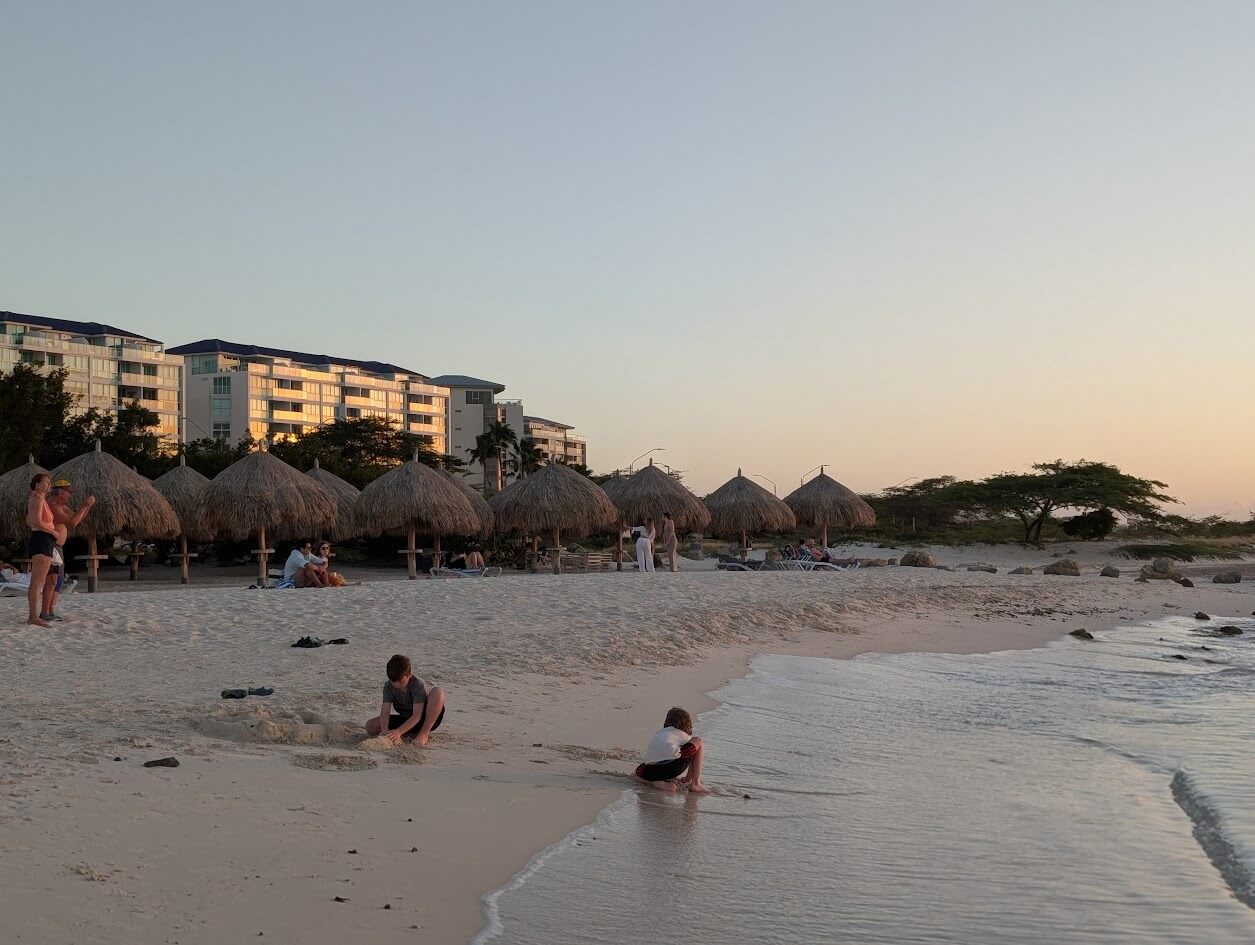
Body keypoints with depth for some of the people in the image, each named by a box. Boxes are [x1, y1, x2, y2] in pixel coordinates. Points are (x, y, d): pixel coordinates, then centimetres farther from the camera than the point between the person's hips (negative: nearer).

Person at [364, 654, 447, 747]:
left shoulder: (419, 685, -25)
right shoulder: (388, 686, -12)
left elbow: (417, 716, -32)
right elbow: (385, 712, -20)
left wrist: (399, 732, -44)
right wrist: (385, 731, -40)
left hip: (426, 719, -5)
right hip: (406, 720, 5)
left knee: (437, 691, -33)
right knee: (370, 726, -13)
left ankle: (424, 733, -21)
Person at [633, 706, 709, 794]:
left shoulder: (659, 734, 33)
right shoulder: (685, 736, 23)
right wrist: (687, 779, 49)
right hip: (672, 767, -3)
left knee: (639, 770, 39)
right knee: (698, 742, 19)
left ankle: (655, 783, 5)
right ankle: (696, 784, 12)